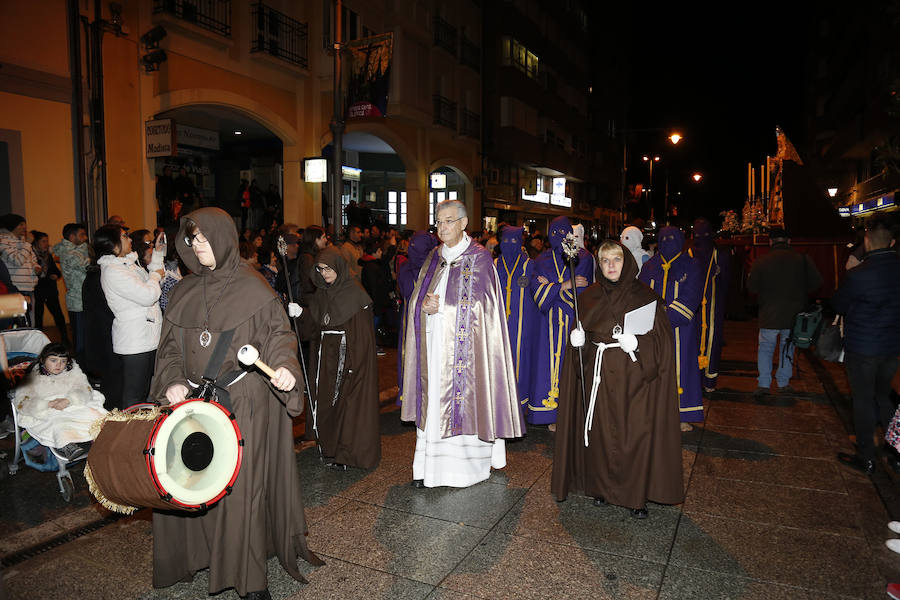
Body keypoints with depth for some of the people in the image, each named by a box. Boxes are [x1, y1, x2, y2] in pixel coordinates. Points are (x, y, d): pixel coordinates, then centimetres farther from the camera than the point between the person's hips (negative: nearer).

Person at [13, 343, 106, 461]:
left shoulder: (73, 371, 18)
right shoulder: (31, 377, 10)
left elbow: (85, 390, 3)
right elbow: (21, 404, -3)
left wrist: (69, 400, -19)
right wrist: (49, 404, -20)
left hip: (73, 408, 2)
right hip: (44, 415, -2)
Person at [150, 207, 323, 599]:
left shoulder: (252, 289, -3)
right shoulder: (184, 292, 11)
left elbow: (278, 334, -4)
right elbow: (171, 346, 14)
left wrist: (284, 367, -24)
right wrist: (173, 382, -3)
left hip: (243, 404, -5)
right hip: (193, 401, 5)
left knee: (240, 485, -2)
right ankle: (196, 554, 31)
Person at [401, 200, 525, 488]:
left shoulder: (479, 258, -4)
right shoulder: (434, 257, 14)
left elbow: (479, 306, -12)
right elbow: (417, 297, 13)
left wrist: (441, 307, -14)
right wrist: (425, 305, -10)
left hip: (463, 346, -5)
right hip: (434, 344, 5)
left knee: (460, 400, -3)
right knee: (432, 401, 6)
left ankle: (462, 469, 11)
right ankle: (429, 466, 15)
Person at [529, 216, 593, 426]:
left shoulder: (583, 258, 4)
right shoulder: (542, 261, 11)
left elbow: (581, 292, -9)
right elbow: (536, 291, -3)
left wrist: (550, 286, -6)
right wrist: (565, 285, -13)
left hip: (575, 320, -2)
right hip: (550, 321, 2)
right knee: (550, 362, 0)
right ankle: (552, 416, 7)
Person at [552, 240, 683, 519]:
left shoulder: (645, 296, 0)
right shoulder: (589, 297, 9)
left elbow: (661, 338, -3)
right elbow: (579, 332, 16)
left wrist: (638, 344, -20)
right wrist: (577, 338, -5)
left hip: (632, 378, -2)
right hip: (598, 375, 3)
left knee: (633, 433, -1)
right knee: (600, 432, 6)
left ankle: (637, 495, 14)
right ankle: (602, 487, 22)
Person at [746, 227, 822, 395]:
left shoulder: (761, 262, -9)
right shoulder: (803, 259, -5)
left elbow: (752, 286, -5)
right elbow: (816, 281, -2)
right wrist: (800, 294, 13)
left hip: (769, 315, -2)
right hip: (794, 315, 2)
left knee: (765, 348, 10)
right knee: (788, 348, 16)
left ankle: (763, 384, 7)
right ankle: (783, 383, 21)